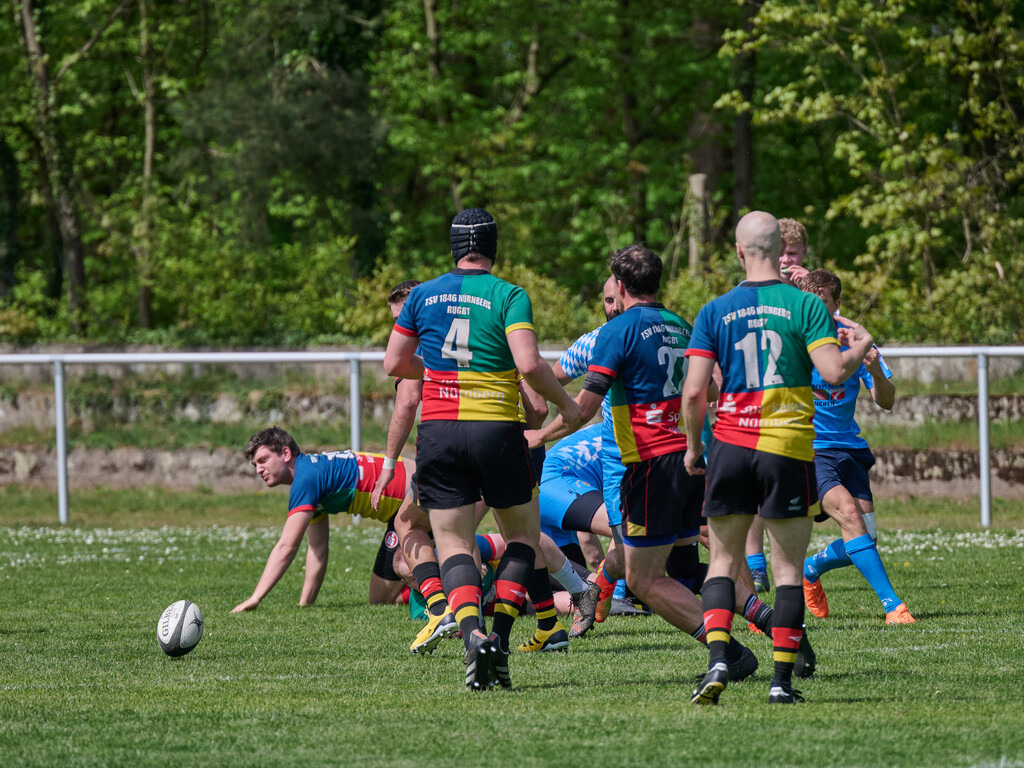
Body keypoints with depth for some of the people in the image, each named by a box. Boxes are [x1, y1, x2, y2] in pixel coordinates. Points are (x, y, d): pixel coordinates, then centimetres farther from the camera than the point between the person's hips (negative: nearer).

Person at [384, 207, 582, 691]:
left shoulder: (422, 296, 6)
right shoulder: (509, 296, -5)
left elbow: (394, 364, 11)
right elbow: (529, 364, -17)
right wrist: (564, 403, -1)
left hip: (438, 431, 2)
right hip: (497, 430, -2)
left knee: (453, 543, 5)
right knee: (523, 534, 16)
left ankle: (472, 633, -21)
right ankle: (500, 639, -1)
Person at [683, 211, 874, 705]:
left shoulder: (715, 312, 1)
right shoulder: (805, 305, -4)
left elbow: (694, 391, -3)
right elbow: (833, 373, -12)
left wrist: (693, 445, 11)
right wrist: (860, 347, 8)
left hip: (730, 445, 1)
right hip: (789, 449, -1)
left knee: (723, 561, 11)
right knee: (788, 568, 6)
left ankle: (717, 660, -8)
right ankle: (782, 679, 2)